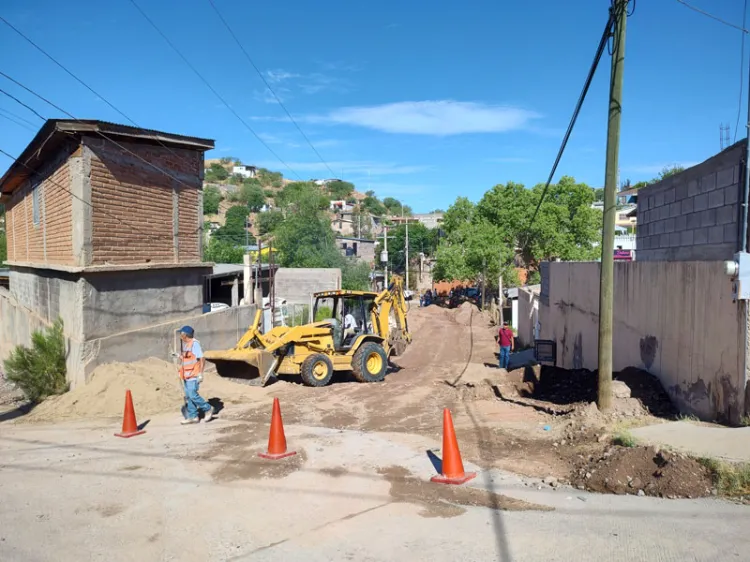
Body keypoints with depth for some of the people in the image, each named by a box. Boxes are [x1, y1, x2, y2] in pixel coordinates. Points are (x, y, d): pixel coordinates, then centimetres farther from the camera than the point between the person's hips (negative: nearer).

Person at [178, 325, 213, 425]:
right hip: (187, 375, 9)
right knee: (188, 396, 9)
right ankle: (192, 417, 15)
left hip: (193, 375, -9)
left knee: (192, 395, -11)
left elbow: (202, 359, -18)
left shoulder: (194, 344, -15)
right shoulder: (184, 344, 12)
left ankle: (208, 409, 5)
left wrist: (200, 374, -20)